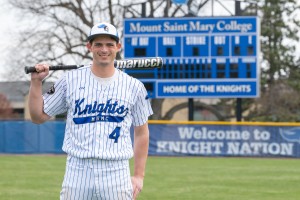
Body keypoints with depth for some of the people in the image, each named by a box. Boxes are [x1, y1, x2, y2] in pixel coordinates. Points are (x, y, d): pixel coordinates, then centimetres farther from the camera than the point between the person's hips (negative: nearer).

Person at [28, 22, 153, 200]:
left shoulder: (134, 86, 5)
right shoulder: (71, 80, 5)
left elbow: (141, 133, 10)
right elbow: (38, 117, 9)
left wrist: (139, 175, 6)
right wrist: (36, 82, -3)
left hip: (117, 174, 0)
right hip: (77, 171, 0)